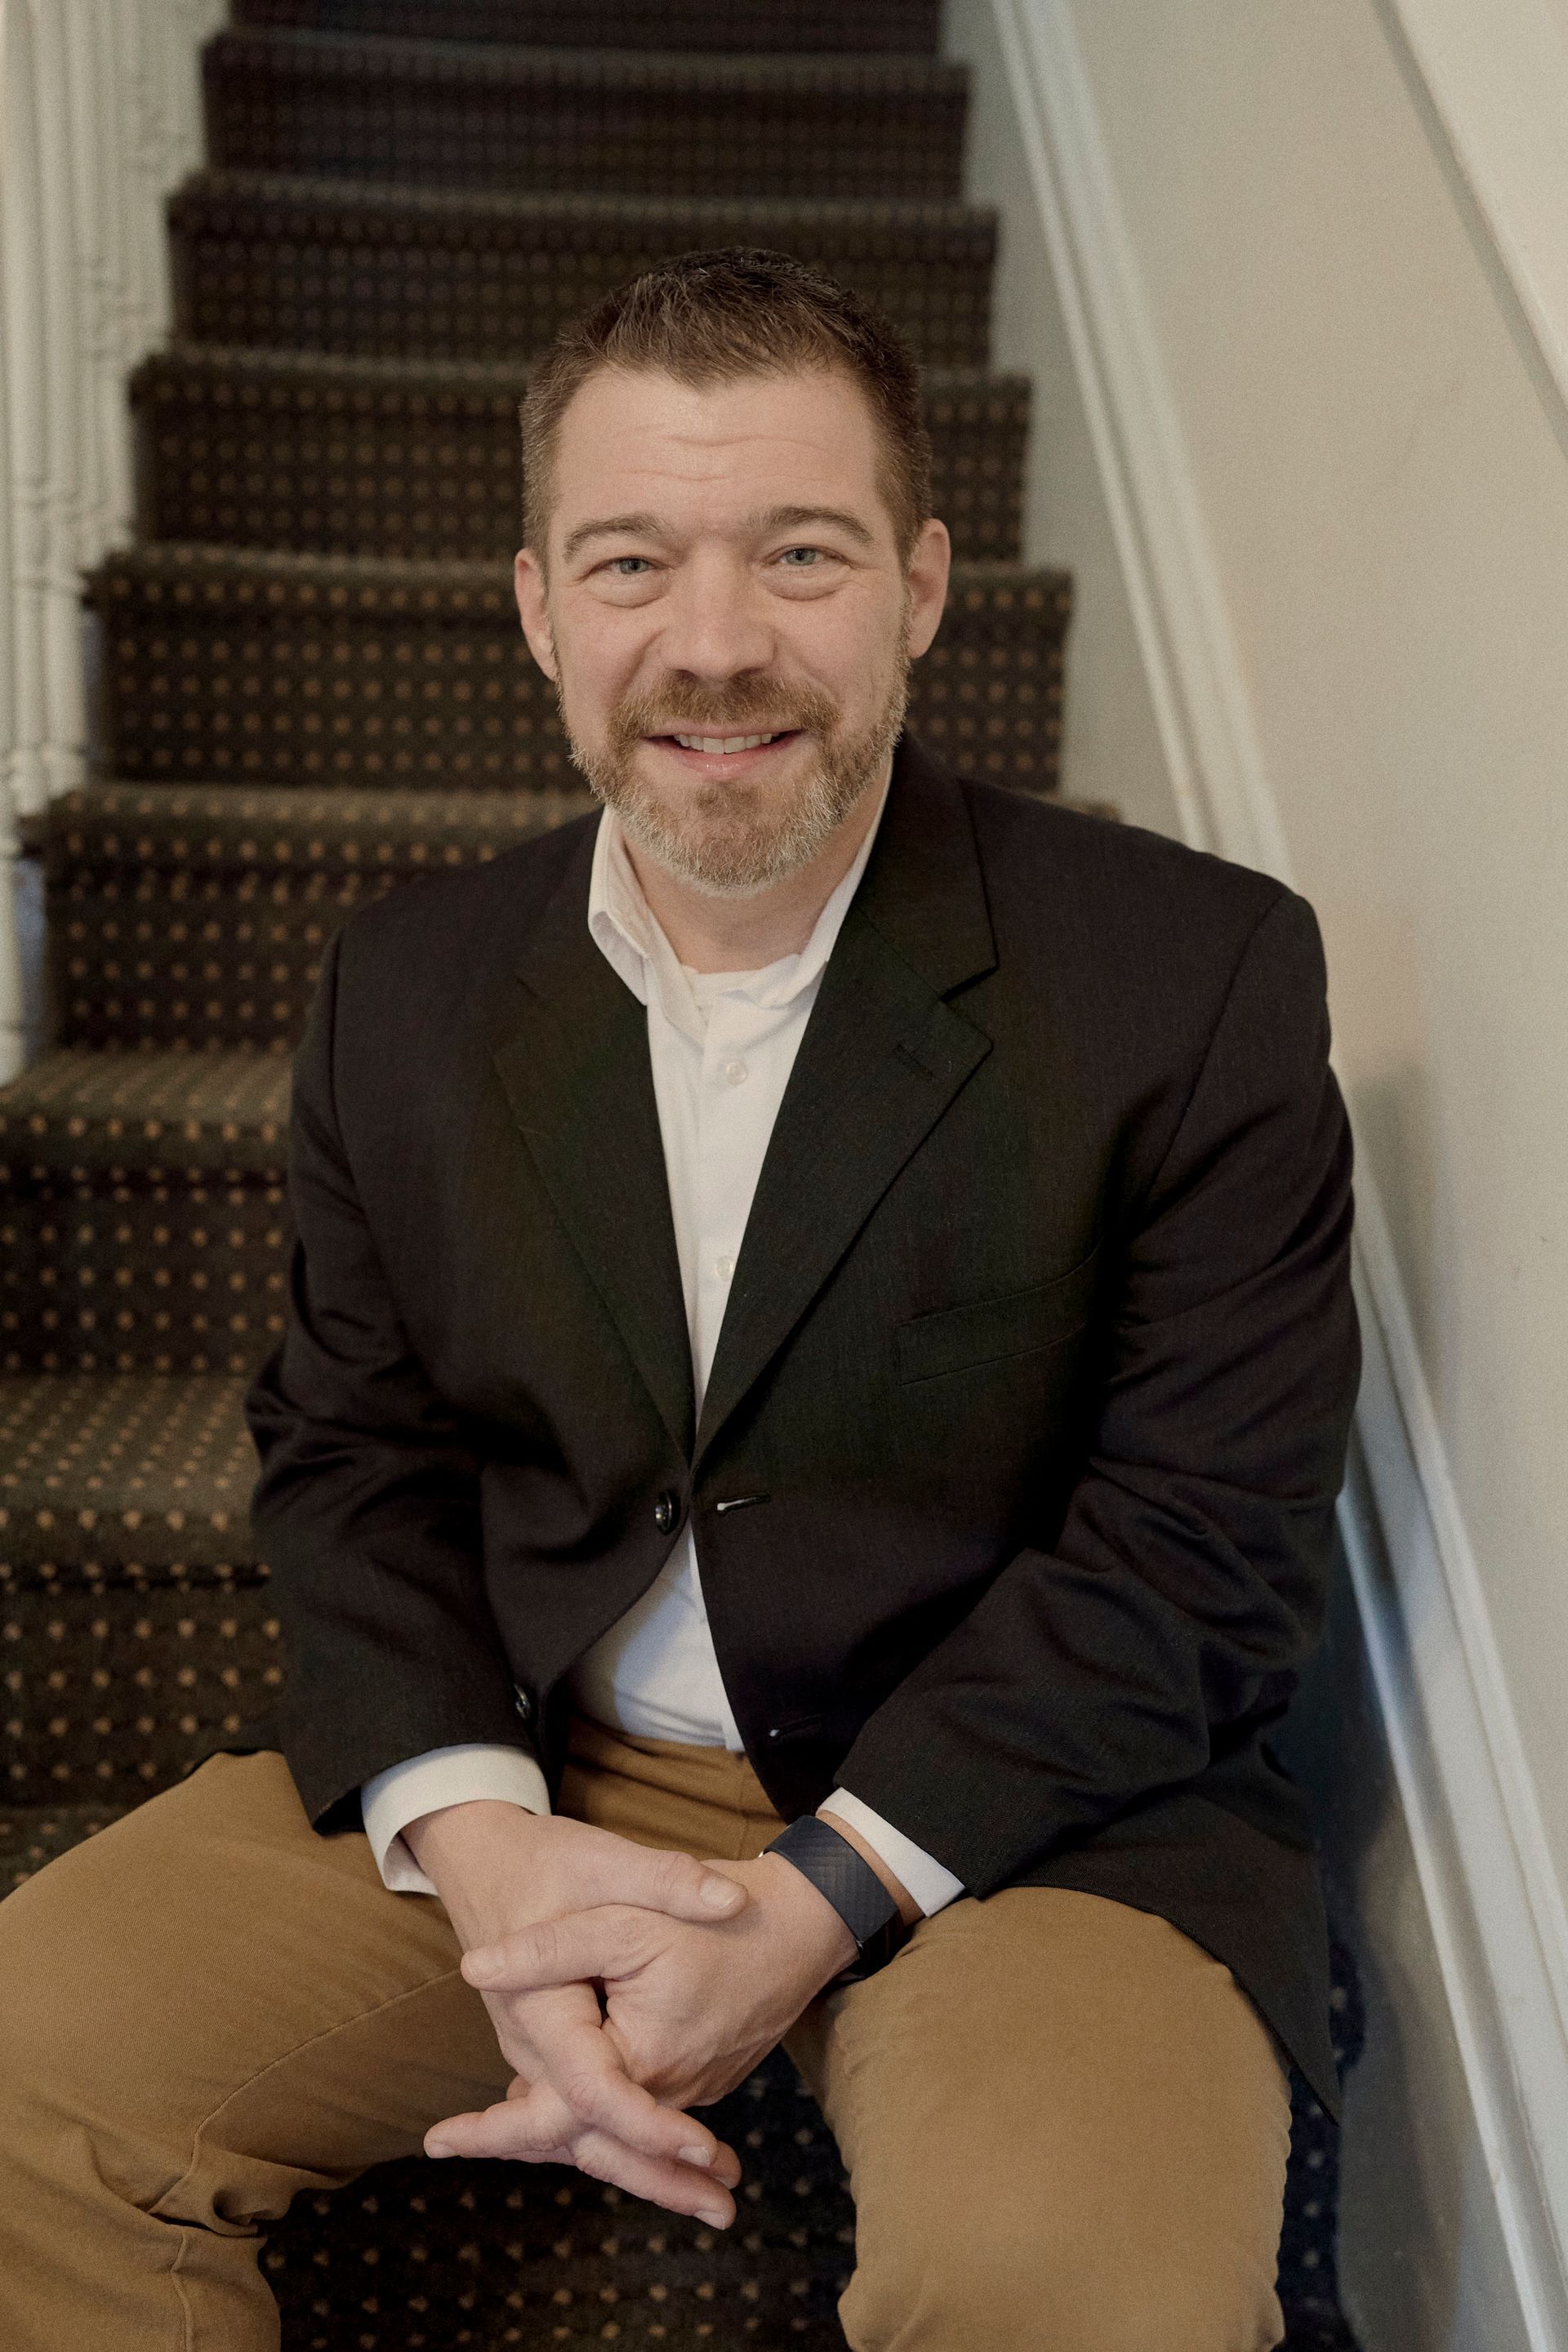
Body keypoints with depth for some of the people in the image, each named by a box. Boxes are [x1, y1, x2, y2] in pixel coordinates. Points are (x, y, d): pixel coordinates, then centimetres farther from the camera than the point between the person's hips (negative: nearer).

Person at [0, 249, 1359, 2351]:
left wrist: (806, 1905, -19)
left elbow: (1205, 1546, -11)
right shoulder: (409, 989, 4)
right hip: (508, 1773, 4)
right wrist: (477, 1842, -13)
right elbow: (349, 1451, 6)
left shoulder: (1199, 974, -9)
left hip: (1017, 1799, -3)